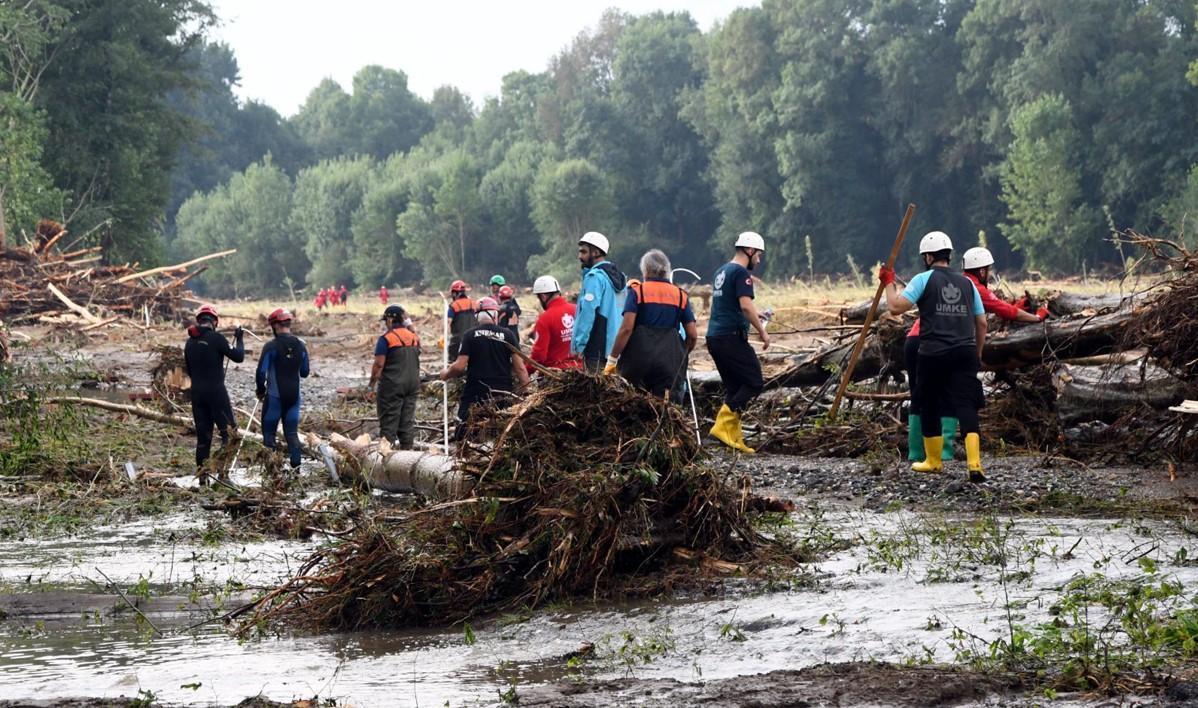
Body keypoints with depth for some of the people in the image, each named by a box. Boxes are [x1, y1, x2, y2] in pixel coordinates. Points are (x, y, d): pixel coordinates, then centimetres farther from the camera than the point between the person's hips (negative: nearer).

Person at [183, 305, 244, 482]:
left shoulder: (190, 342, 8)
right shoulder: (216, 338, -11)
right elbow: (238, 357, -6)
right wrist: (239, 339, 9)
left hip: (196, 393, 6)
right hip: (216, 391, -6)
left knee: (203, 434, 11)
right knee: (229, 430, 1)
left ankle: (201, 474, 10)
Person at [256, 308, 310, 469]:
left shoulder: (271, 346, -13)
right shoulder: (301, 346, 2)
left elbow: (261, 372, -13)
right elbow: (304, 373, 12)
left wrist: (261, 390, 3)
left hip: (275, 396, -4)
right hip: (294, 396, 4)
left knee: (269, 430, 7)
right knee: (292, 431, 8)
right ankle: (296, 466, 1)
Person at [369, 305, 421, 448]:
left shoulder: (386, 338, -12)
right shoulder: (414, 338, 8)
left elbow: (379, 364, -12)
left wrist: (372, 383, -8)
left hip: (392, 384, -6)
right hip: (413, 383, 6)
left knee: (389, 420, -2)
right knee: (408, 419, 9)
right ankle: (407, 449, 9)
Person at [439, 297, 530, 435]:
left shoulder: (470, 336, -2)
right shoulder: (507, 335, 2)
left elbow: (459, 366, -7)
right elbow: (519, 368, -2)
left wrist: (446, 374, 13)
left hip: (476, 392, -1)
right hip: (503, 392, 1)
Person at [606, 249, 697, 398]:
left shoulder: (637, 291, 2)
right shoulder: (680, 295, 11)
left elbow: (626, 328, -9)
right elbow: (692, 335, 8)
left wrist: (612, 359, -6)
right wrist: (682, 356, 25)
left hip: (639, 357, -2)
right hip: (669, 362, 2)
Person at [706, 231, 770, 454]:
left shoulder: (721, 272, 20)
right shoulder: (741, 273, -9)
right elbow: (745, 305, -20)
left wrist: (753, 317, 31)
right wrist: (762, 331, -13)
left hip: (714, 336, 10)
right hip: (731, 336, -10)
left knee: (734, 387, 12)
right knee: (754, 382, -7)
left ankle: (734, 438, 7)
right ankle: (723, 426, -17)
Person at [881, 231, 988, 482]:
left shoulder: (924, 279, -1)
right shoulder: (967, 283, 13)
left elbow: (896, 307, -9)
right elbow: (981, 323, 15)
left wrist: (889, 283, 8)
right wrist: (977, 354, 26)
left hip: (933, 355, -3)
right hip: (964, 353, 3)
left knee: (929, 407, 15)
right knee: (966, 405, -4)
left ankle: (933, 460, 26)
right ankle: (974, 464, -19)